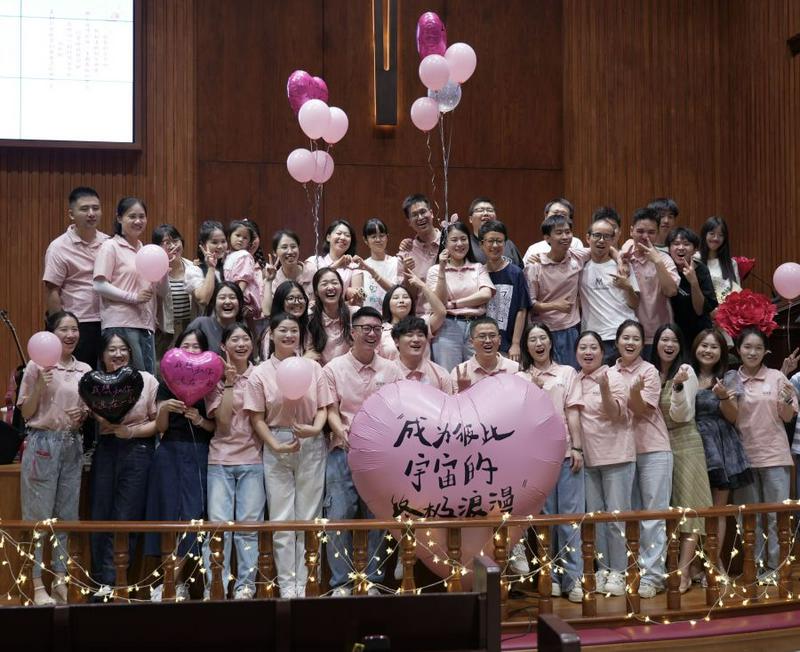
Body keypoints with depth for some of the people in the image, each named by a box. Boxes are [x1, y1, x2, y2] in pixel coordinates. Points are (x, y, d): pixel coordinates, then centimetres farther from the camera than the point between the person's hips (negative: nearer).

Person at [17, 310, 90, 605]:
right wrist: (39, 386, -19)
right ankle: (38, 586, 3)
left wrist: (83, 414, -4)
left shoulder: (85, 370, 10)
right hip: (43, 443, -5)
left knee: (67, 515, 9)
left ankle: (60, 580, 19)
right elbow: (25, 413, -4)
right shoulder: (37, 366, -4)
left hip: (72, 445, 5)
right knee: (39, 516, -2)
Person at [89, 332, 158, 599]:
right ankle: (103, 581, 10)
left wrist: (131, 431, -13)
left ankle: (110, 581, 4)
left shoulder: (146, 380, -2)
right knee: (101, 515, 2)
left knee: (126, 518, -3)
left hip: (137, 451, -3)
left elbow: (159, 422, -2)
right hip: (105, 451, 3)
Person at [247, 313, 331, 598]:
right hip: (276, 447, -1)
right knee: (282, 518, 3)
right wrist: (277, 446, -13)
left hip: (311, 446, 1)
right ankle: (287, 583, 10)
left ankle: (305, 582, 13)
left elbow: (322, 408, 4)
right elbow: (257, 418, -2)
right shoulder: (260, 373, -1)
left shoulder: (313, 368, 2)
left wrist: (315, 428, -16)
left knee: (309, 516, 5)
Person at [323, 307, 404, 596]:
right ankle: (341, 582, 6)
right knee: (339, 516, -4)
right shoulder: (334, 368, 3)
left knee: (377, 517, 5)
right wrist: (343, 433, -20)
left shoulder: (391, 370, 7)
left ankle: (372, 580, 16)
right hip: (343, 452, -1)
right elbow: (331, 411, -1)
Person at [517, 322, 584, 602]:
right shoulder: (521, 378, 11)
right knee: (545, 516, 2)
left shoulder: (567, 373, 11)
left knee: (571, 515, -3)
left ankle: (573, 577, -2)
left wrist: (577, 448, -4)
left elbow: (573, 413, 4)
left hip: (566, 451, 0)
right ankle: (550, 576, 9)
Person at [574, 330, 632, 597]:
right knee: (595, 515, 8)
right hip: (588, 458, 5)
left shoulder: (613, 377, -7)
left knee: (616, 515, -3)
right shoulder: (575, 380, 8)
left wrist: (604, 390, -28)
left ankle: (618, 571, 4)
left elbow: (616, 414, -14)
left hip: (616, 455, -5)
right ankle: (602, 568, 16)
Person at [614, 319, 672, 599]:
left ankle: (652, 575, 0)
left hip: (653, 449, -4)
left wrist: (635, 393, -29)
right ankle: (637, 570, 15)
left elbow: (644, 411, -12)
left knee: (654, 515, -2)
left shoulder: (649, 371, -6)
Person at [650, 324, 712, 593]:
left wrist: (678, 386, -30)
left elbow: (680, 415, -16)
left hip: (684, 444, -5)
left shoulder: (685, 371, -8)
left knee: (688, 507, -7)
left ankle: (684, 570, -9)